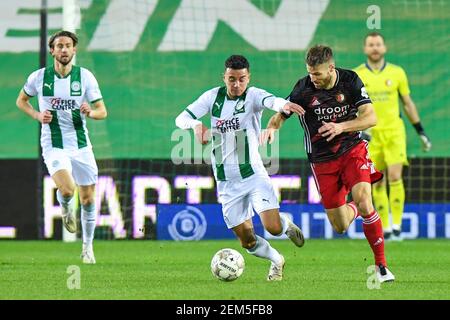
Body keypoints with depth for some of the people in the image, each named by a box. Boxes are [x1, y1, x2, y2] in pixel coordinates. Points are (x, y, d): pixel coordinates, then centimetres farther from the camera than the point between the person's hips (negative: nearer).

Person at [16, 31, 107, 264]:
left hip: (81, 145, 2)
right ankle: (66, 209, 11)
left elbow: (102, 111, 1)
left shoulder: (85, 76, -2)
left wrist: (90, 112, -22)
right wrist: (37, 115, -5)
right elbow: (21, 101, 14)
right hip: (53, 146, -2)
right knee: (67, 189, -26)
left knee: (88, 199, 5)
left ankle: (87, 247, 25)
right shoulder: (39, 77, -3)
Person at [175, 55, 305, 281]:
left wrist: (283, 104, -56)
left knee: (273, 227, -17)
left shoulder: (252, 95, -9)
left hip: (253, 175, -3)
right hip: (227, 183, 3)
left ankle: (287, 225, 21)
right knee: (247, 241, 4)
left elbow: (269, 100, -32)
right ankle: (276, 260, 34)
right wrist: (196, 125, -26)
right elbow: (181, 118, -2)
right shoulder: (213, 97, 2)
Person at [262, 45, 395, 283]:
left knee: (364, 202, -24)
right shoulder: (303, 88, -11)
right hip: (322, 159, 1)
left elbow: (370, 117, -11)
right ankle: (354, 210, 39)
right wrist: (272, 127, -27)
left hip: (352, 149, 0)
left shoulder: (350, 81, -8)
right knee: (340, 227, 0)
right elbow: (281, 114, -3)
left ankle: (381, 265, -11)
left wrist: (341, 126, -26)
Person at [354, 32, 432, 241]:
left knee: (395, 177, -15)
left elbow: (408, 103, 12)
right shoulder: (356, 75, 1)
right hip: (371, 135, 1)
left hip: (394, 132, -1)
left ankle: (397, 225, -8)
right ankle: (385, 228, 11)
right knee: (378, 184, 2)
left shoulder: (396, 73, 3)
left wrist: (421, 132, 13)